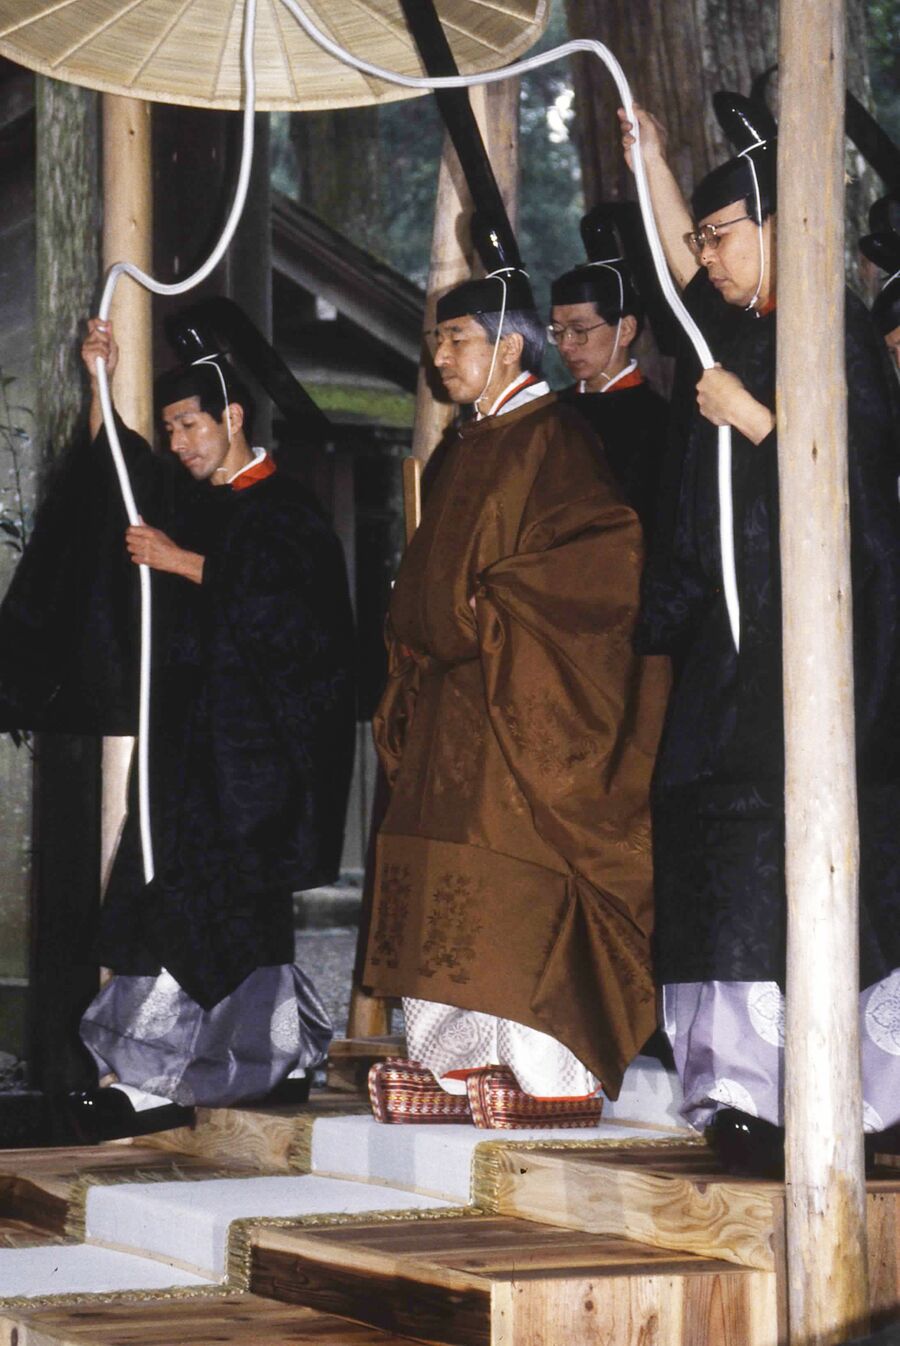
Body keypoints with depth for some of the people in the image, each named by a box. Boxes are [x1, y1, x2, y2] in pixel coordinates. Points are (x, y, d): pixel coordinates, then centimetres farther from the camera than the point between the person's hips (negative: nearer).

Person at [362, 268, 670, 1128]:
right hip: (455, 702, 9)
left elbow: (610, 546, -19)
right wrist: (426, 636, 8)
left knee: (518, 889, -10)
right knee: (450, 896, 6)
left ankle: (552, 1080, -8)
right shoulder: (470, 449, 20)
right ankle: (456, 1068, 9)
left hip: (520, 700, -9)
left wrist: (486, 614, -15)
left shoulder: (548, 438, -7)